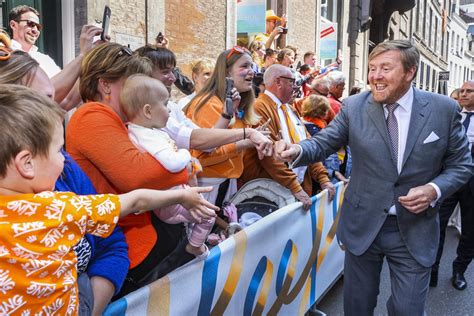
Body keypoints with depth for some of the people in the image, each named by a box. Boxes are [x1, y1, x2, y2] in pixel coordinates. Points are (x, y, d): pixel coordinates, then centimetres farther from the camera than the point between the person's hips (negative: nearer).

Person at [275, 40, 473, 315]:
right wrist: (297, 150, -23)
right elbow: (324, 143, -1)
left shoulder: (444, 109, -6)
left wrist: (434, 189, -17)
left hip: (415, 229, 0)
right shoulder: (354, 107, -6)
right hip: (363, 226, 1)